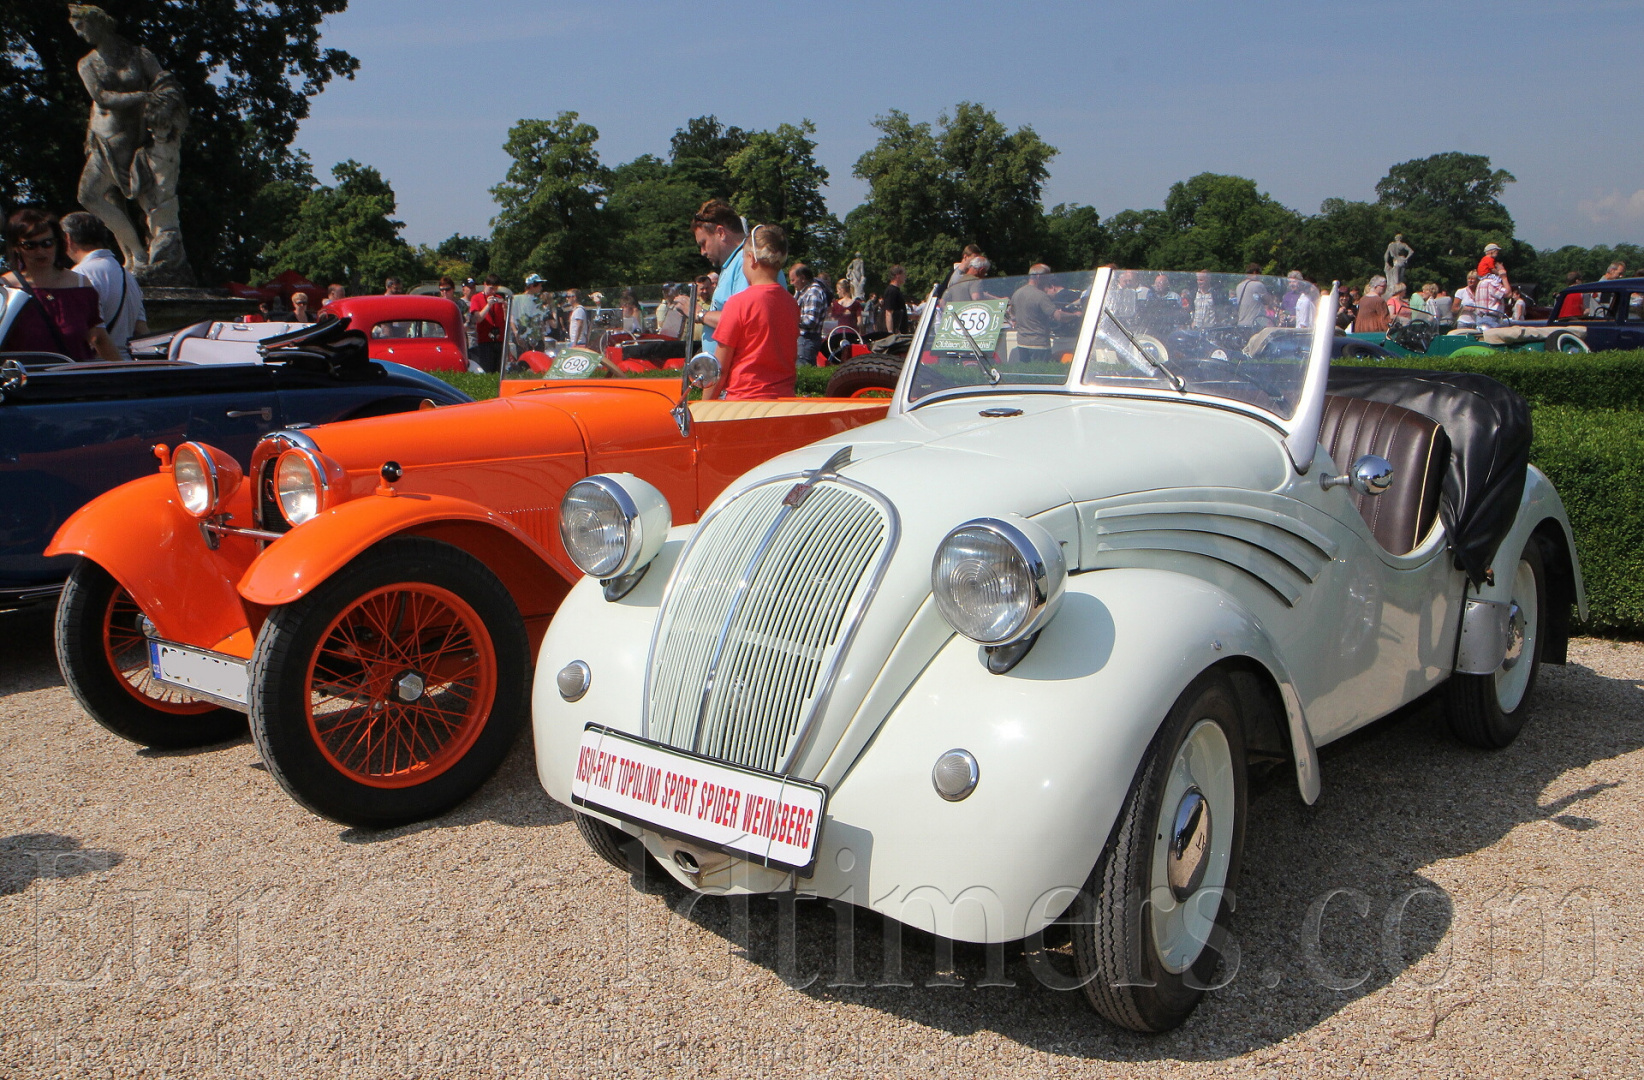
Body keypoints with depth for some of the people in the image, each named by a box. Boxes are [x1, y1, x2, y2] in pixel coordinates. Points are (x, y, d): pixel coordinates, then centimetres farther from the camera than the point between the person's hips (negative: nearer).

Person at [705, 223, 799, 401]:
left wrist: (704, 407, 1)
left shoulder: (739, 302, -9)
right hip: (785, 398, 6)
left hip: (744, 400, -6)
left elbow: (720, 369, -7)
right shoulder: (792, 303, 6)